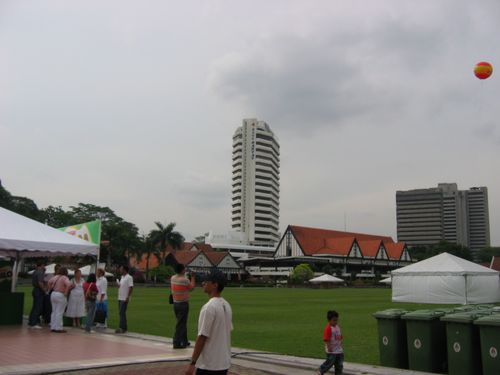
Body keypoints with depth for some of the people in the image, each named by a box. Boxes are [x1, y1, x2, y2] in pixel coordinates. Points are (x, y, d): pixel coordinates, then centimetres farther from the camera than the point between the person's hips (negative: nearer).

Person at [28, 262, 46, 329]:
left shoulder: (35, 272, 16)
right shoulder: (40, 272, -15)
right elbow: (40, 283, -25)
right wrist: (44, 290, -13)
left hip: (35, 290, 10)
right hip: (39, 291, -10)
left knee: (35, 308, 14)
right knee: (38, 308, -7)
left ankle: (31, 322, 18)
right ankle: (33, 323, -7)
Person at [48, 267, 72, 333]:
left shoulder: (56, 277, 8)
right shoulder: (64, 278, -14)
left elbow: (49, 282, 18)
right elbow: (69, 284, -29)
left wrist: (50, 289, 20)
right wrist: (66, 292, -18)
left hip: (53, 294, 7)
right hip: (60, 295, -7)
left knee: (54, 311, 14)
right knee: (59, 313, -3)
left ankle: (53, 327, 18)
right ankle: (58, 328, 0)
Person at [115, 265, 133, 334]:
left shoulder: (129, 277, -12)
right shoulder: (122, 277, 16)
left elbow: (131, 287, -18)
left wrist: (128, 297, -23)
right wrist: (118, 283, 3)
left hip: (125, 299, -9)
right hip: (120, 298, 9)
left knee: (122, 313, -12)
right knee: (121, 313, 10)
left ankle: (122, 328, -12)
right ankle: (124, 327, 16)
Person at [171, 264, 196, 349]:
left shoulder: (172, 278, 2)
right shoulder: (185, 280, -18)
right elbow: (192, 287, -2)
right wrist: (192, 277, 8)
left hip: (175, 303, 7)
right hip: (183, 304, -7)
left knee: (182, 323, 17)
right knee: (181, 324, -3)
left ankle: (184, 342, 25)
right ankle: (177, 343, -3)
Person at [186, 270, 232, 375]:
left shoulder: (209, 307, -19)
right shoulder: (226, 305, 8)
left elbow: (202, 337, -19)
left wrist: (192, 363, -14)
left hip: (208, 364, -8)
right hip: (224, 363, 8)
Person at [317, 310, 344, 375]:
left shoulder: (337, 327, 7)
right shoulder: (328, 328, -19)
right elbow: (326, 339, -22)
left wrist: (340, 345, 15)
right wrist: (329, 347, -24)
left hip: (339, 350, 8)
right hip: (331, 351, -8)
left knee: (339, 364, 11)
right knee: (330, 362, 1)